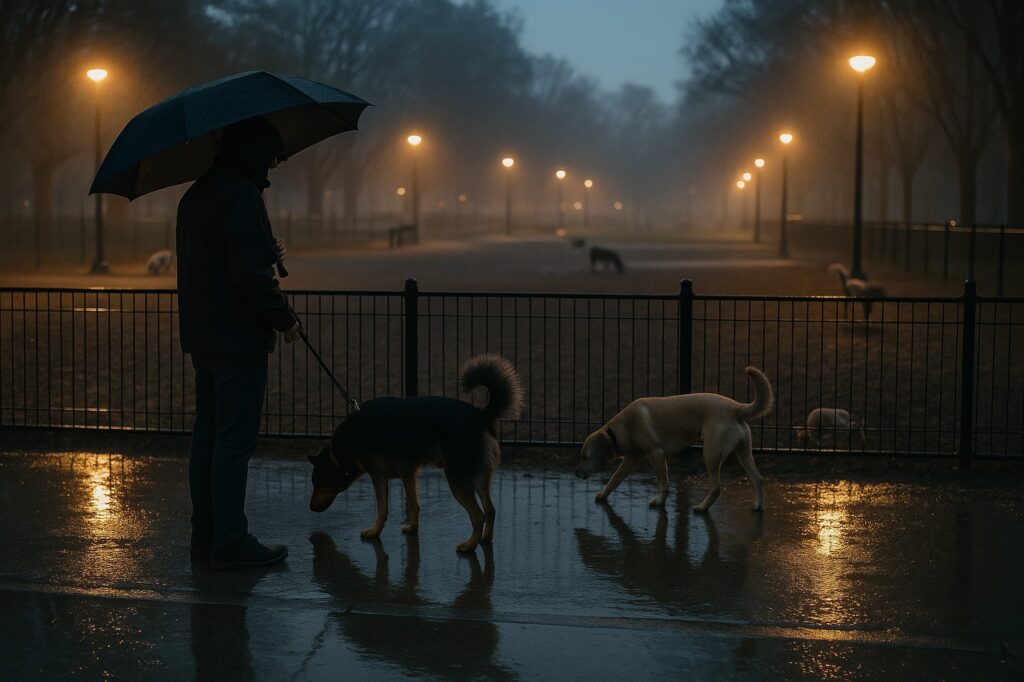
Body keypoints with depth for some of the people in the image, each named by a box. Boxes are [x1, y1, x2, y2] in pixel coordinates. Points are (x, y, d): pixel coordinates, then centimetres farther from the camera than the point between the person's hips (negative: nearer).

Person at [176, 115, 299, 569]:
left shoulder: (196, 195, 15)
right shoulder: (240, 195, -17)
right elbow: (251, 273, -22)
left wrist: (266, 254, 13)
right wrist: (285, 318, -11)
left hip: (201, 335, 10)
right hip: (238, 336, -10)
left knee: (207, 436, 14)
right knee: (235, 442, -5)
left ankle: (205, 536, 20)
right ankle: (230, 543, -1)